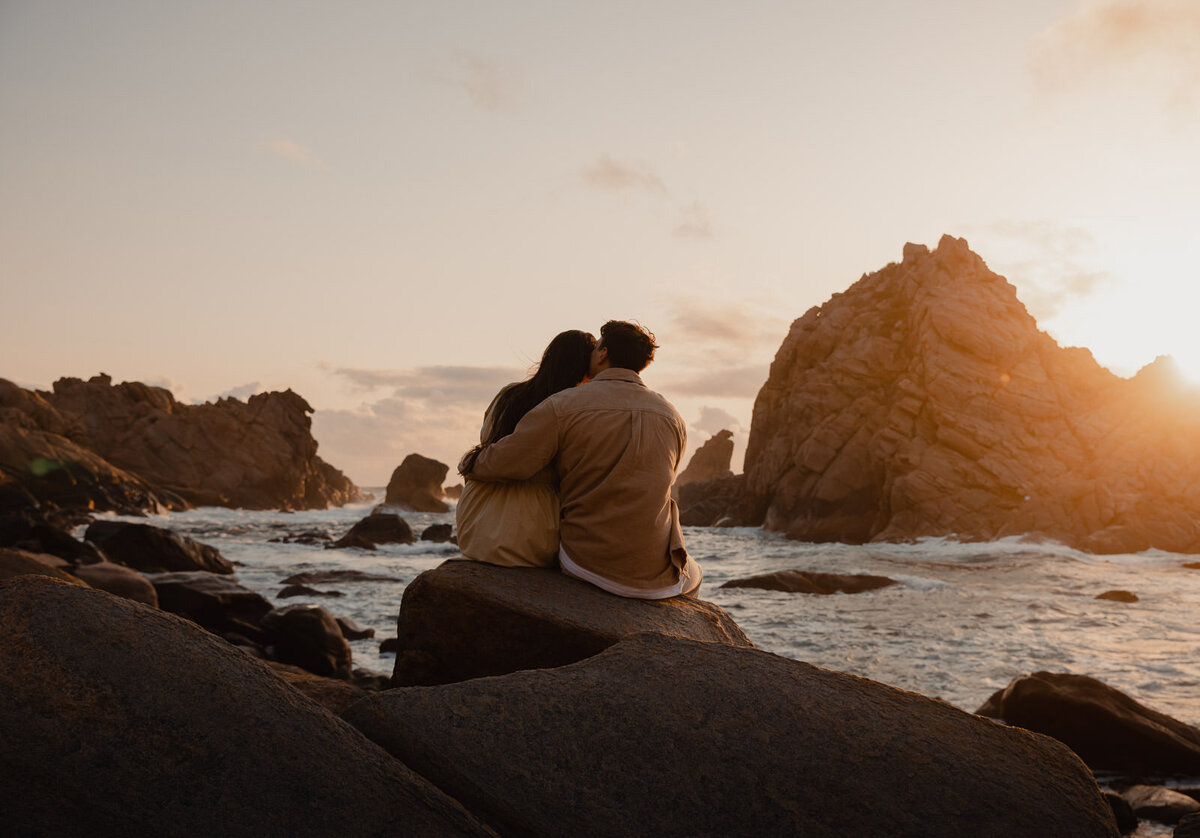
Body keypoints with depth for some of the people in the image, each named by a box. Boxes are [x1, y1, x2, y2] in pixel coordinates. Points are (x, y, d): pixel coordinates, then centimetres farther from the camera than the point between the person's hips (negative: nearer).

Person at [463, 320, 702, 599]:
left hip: (588, 563, -1)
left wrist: (473, 463, 14)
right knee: (692, 575, 38)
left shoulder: (563, 406, -8)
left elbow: (501, 464, -11)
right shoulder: (672, 418, 3)